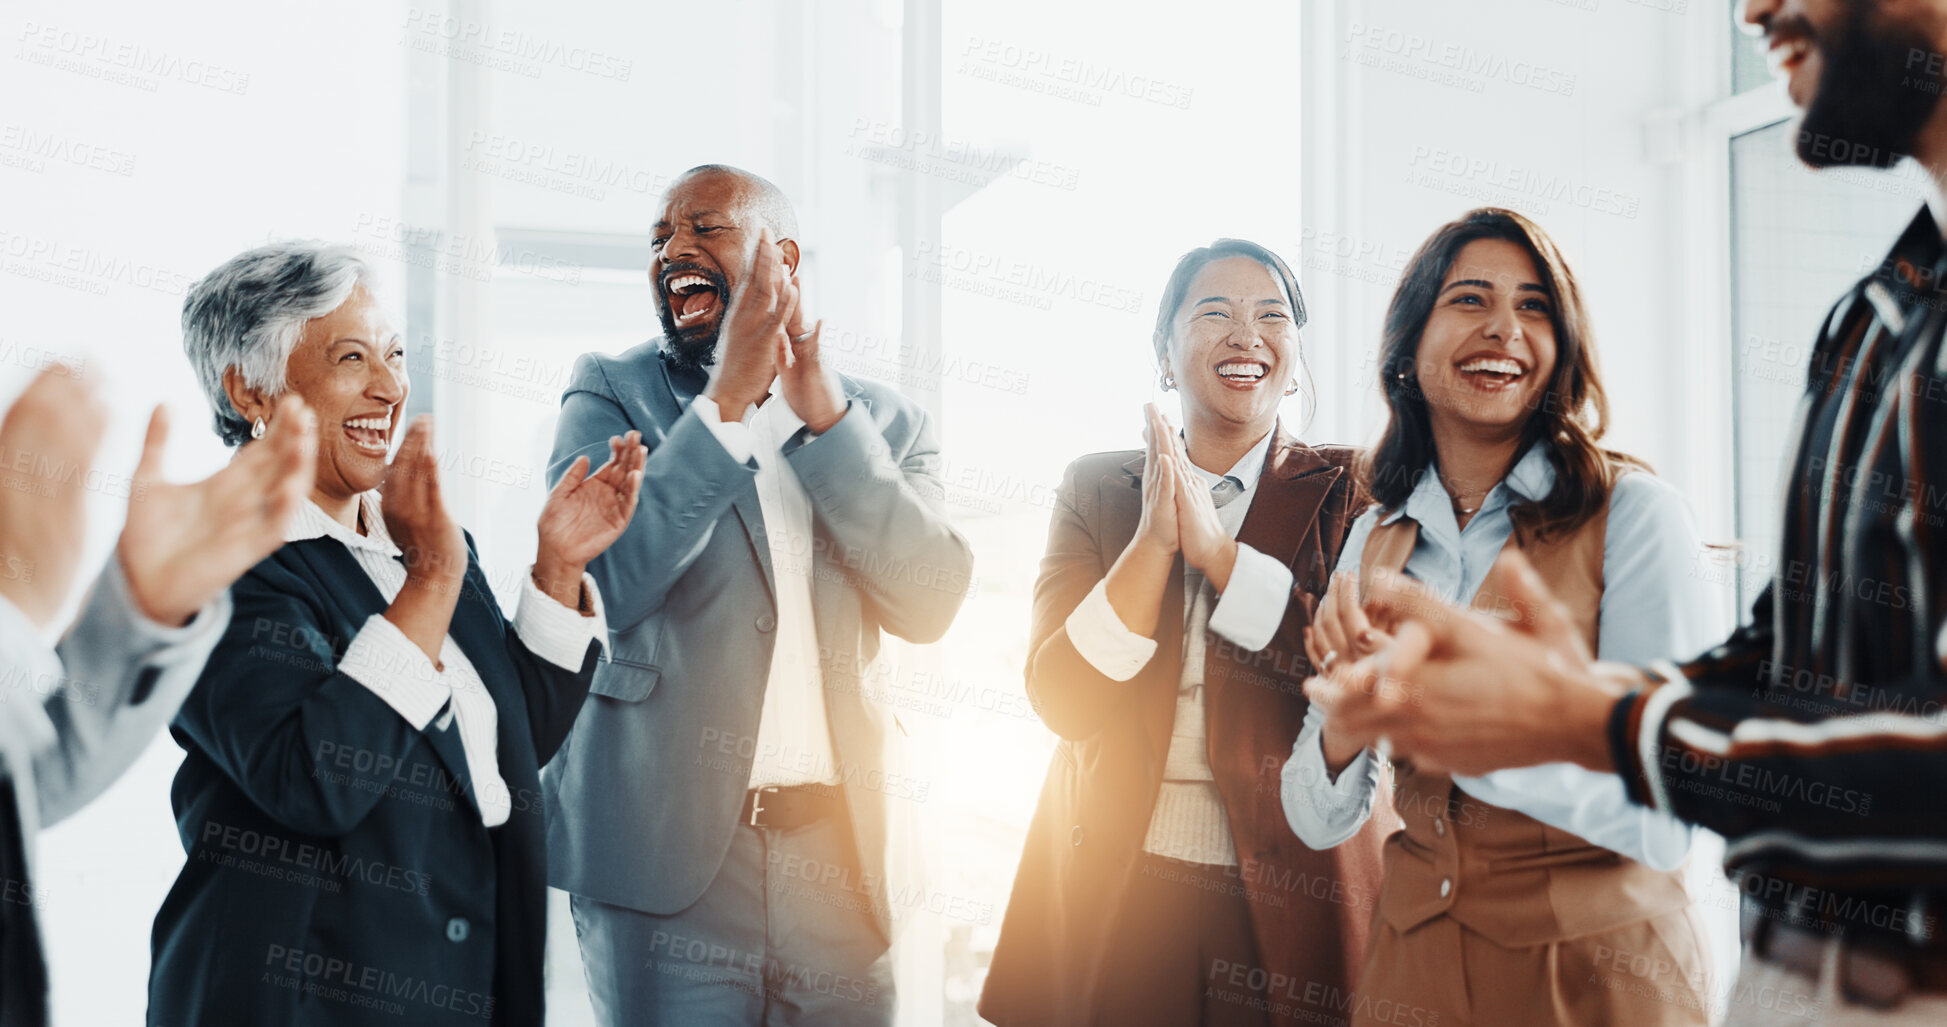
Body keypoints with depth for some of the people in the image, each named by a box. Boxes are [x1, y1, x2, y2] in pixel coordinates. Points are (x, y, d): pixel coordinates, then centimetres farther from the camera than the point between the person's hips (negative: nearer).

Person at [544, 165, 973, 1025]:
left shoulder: (880, 421, 9)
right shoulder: (611, 392, 5)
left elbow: (929, 605, -6)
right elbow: (604, 582, -11)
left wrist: (821, 408, -13)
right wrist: (729, 395, -17)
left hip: (837, 856, 2)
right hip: (669, 849, -2)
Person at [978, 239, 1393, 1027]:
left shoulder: (1345, 491, 2)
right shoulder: (1096, 489, 5)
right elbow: (1062, 701, -5)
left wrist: (1218, 551, -17)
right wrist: (1154, 540, -16)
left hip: (1291, 902, -1)